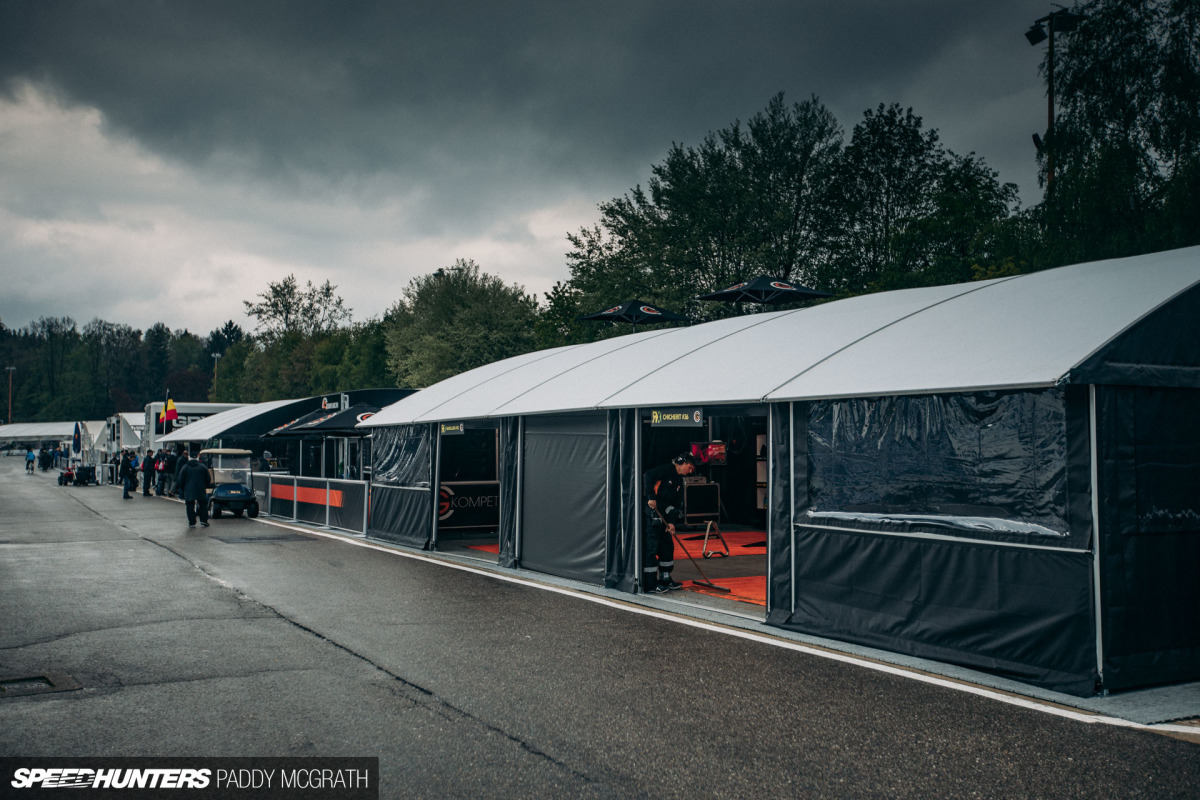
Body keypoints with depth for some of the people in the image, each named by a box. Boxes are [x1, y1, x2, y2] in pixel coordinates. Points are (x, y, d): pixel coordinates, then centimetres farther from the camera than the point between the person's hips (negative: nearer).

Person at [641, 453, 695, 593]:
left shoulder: (679, 481, 17)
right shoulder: (667, 470, -9)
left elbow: (677, 503, 13)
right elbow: (648, 476, -24)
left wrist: (672, 521, 1)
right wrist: (651, 498, -29)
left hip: (663, 516, 9)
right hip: (650, 512, -9)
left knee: (668, 546, 12)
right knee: (651, 547, -8)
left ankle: (665, 579, 22)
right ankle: (649, 584, -6)